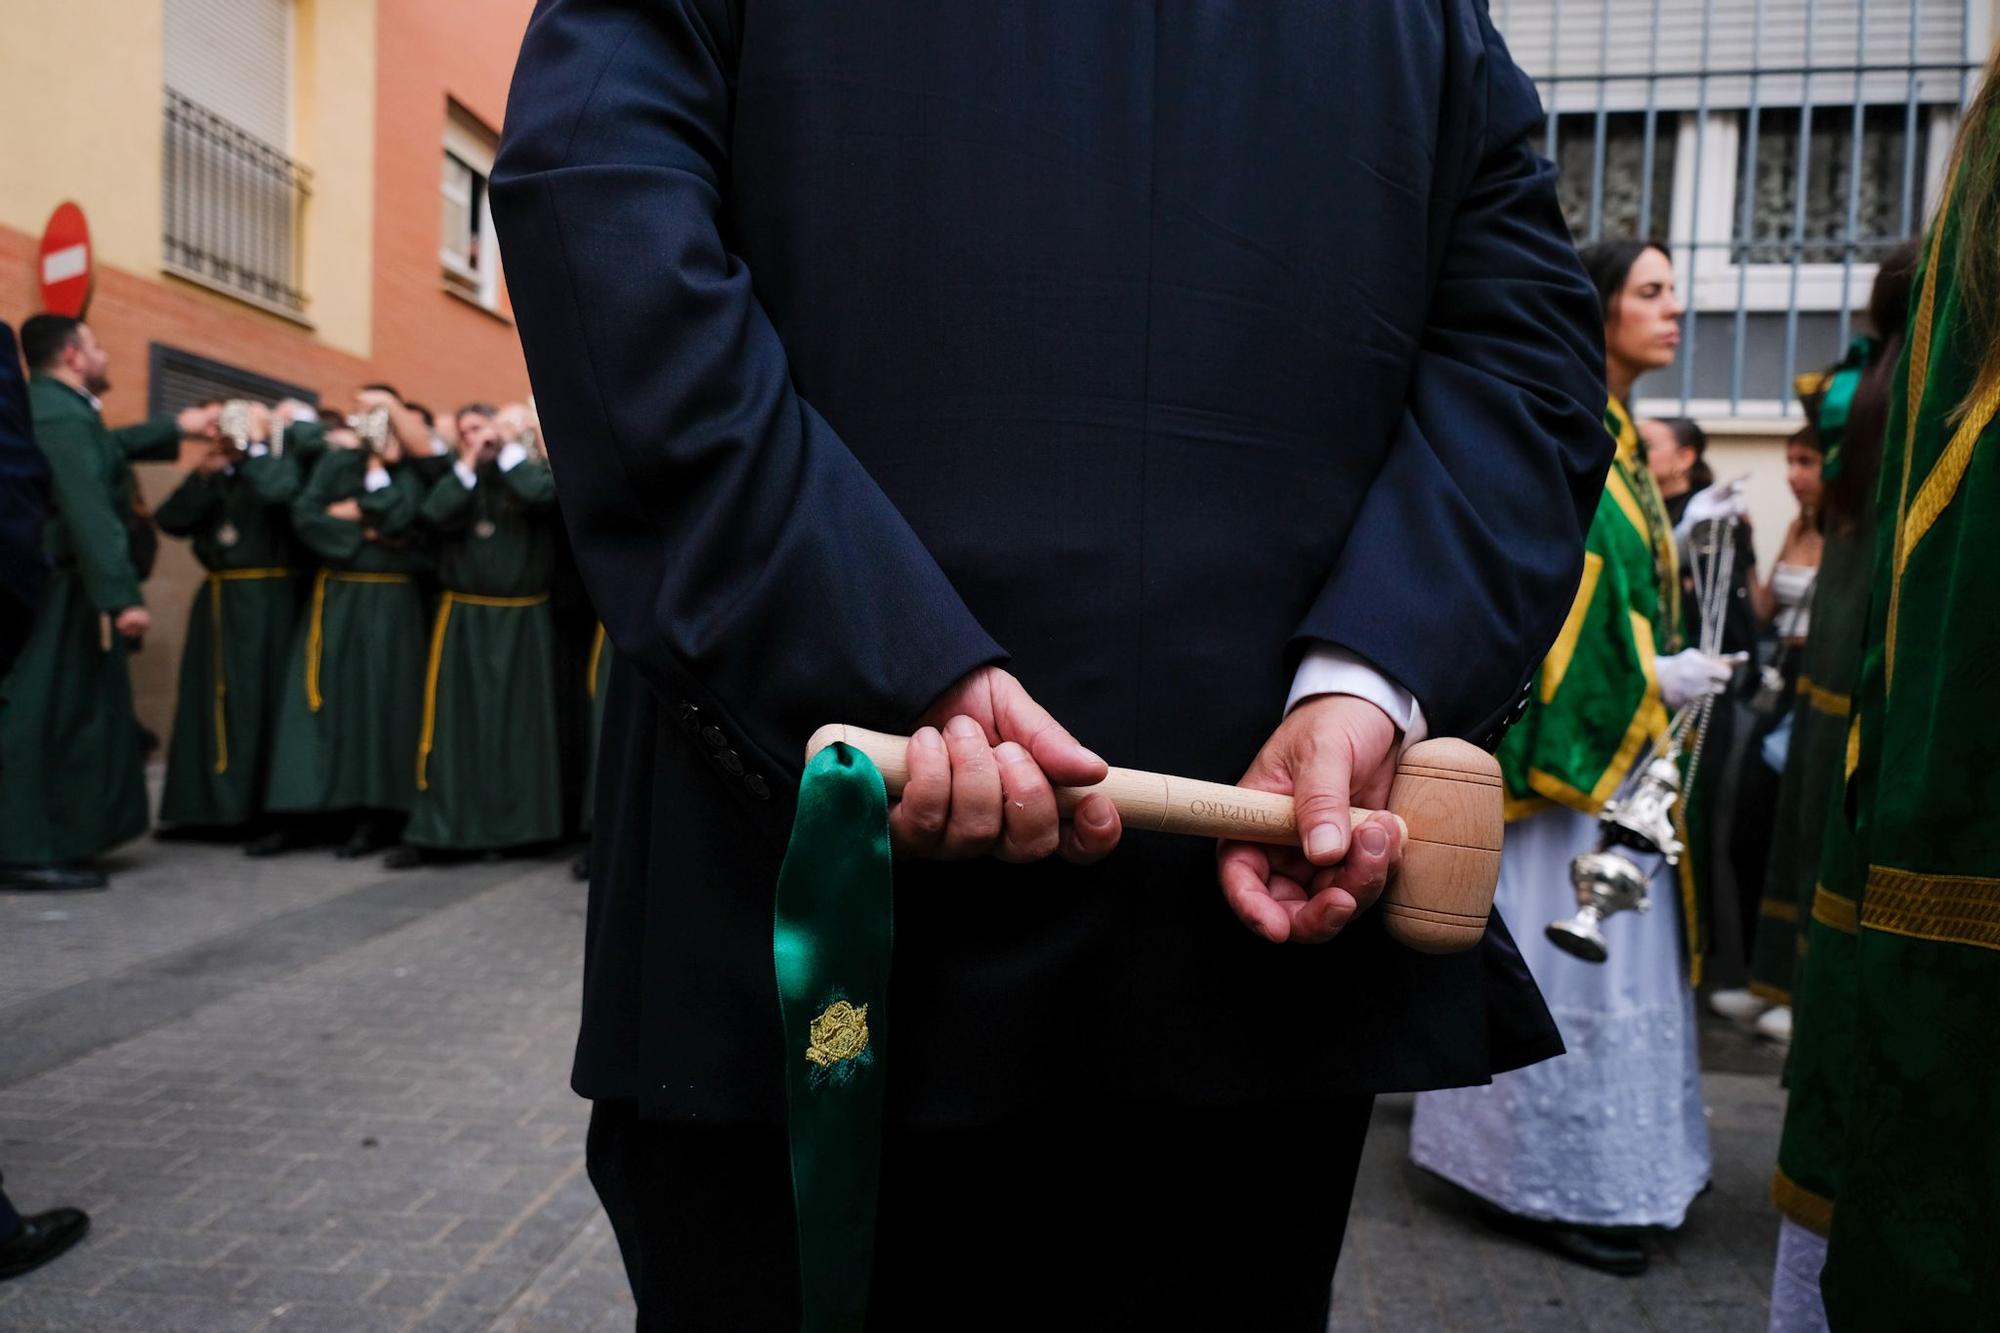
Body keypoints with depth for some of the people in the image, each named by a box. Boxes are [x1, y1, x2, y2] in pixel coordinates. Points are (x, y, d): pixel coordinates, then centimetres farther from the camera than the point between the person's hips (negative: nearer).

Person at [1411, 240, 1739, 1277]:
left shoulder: (1620, 443, 17)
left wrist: (1671, 669, 12)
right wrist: (1654, 678, -16)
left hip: (1616, 739, 10)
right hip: (1569, 740, -10)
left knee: (1613, 949, 15)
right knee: (1569, 955, -4)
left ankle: (1598, 1161, 26)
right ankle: (1551, 1182, 7)